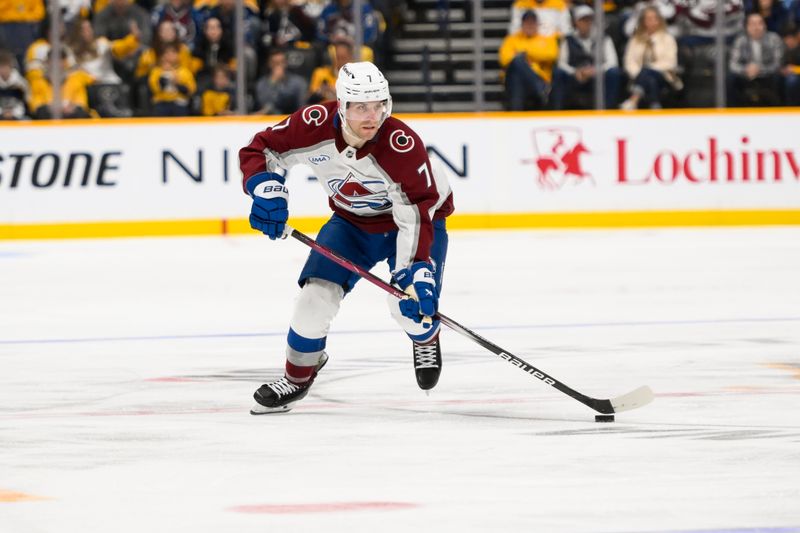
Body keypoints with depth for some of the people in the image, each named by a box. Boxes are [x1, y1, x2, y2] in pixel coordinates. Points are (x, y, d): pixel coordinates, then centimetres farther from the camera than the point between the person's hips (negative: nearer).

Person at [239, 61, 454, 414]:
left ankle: (426, 338, 16)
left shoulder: (403, 146, -35)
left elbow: (416, 215, -34)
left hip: (418, 215, -3)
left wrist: (415, 272, -43)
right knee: (317, 292, -11)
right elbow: (260, 150, -12)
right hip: (352, 222, 3)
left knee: (408, 303, -22)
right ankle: (298, 375, 13)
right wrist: (265, 188, -30)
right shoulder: (315, 126, -25)